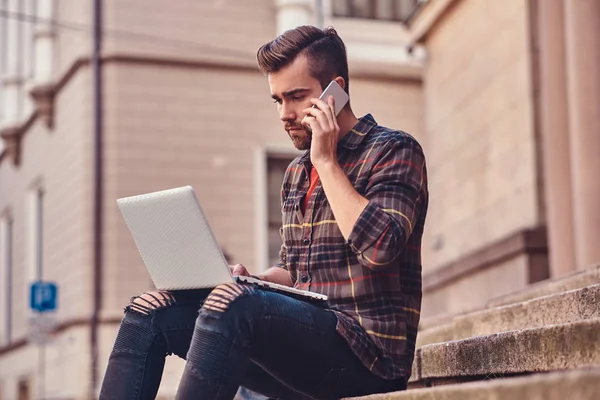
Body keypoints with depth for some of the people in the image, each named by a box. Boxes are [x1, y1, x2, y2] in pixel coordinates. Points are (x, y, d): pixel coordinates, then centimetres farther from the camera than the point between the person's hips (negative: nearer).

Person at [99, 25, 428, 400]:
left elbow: (379, 247, -21)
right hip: (304, 339, 8)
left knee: (231, 304, -33)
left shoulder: (394, 151, -4)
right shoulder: (297, 173, 19)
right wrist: (250, 278, 5)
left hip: (366, 353, -8)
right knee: (150, 309, -2)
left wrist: (327, 162, -12)